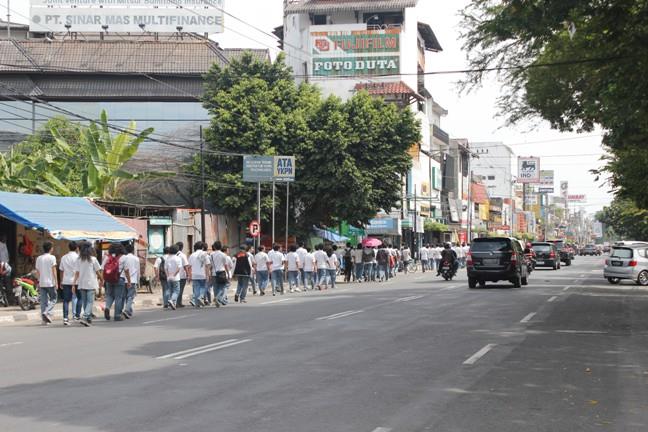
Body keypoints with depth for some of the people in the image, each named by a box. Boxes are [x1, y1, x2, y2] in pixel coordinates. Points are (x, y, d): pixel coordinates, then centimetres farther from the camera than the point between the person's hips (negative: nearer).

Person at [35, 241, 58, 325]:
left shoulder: (39, 258, 9)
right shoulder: (52, 257, -7)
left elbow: (37, 272, 13)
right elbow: (54, 271, -10)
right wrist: (56, 282, -8)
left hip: (42, 283, 5)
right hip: (50, 283, -5)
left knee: (43, 301, 7)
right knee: (53, 299, 5)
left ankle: (44, 319, 5)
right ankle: (47, 313, -16)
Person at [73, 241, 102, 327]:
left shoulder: (78, 260, 2)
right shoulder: (93, 259, -5)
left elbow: (77, 272, -1)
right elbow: (98, 271, 0)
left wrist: (74, 283, 1)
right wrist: (101, 279, 14)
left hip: (81, 284, 3)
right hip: (91, 284, -3)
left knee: (84, 301, 13)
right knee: (90, 301, -4)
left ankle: (89, 319, 19)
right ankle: (85, 317, -22)